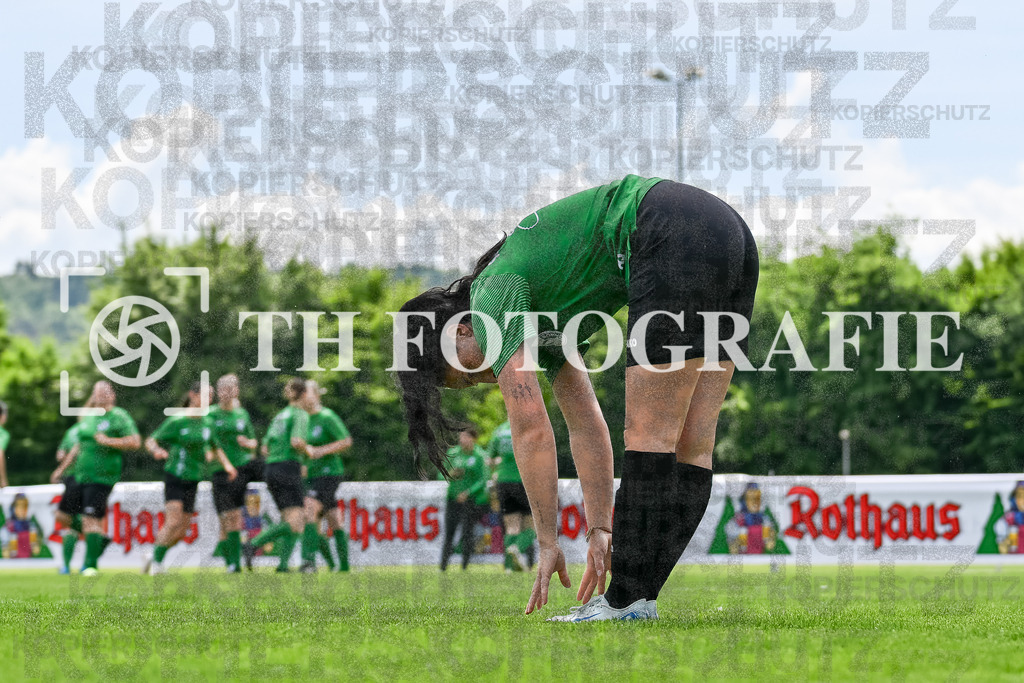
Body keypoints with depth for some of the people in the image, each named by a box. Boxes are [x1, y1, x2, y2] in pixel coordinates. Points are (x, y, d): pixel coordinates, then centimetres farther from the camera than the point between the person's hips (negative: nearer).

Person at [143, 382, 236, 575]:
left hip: (193, 481, 5)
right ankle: (157, 562, -5)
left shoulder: (207, 423, 6)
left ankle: (154, 556, 24)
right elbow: (151, 441, -5)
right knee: (173, 523, -20)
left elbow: (215, 447, 23)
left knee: (182, 531, 4)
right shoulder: (176, 422, -8)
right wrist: (157, 450, -27)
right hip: (174, 477, -5)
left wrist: (227, 465, 8)